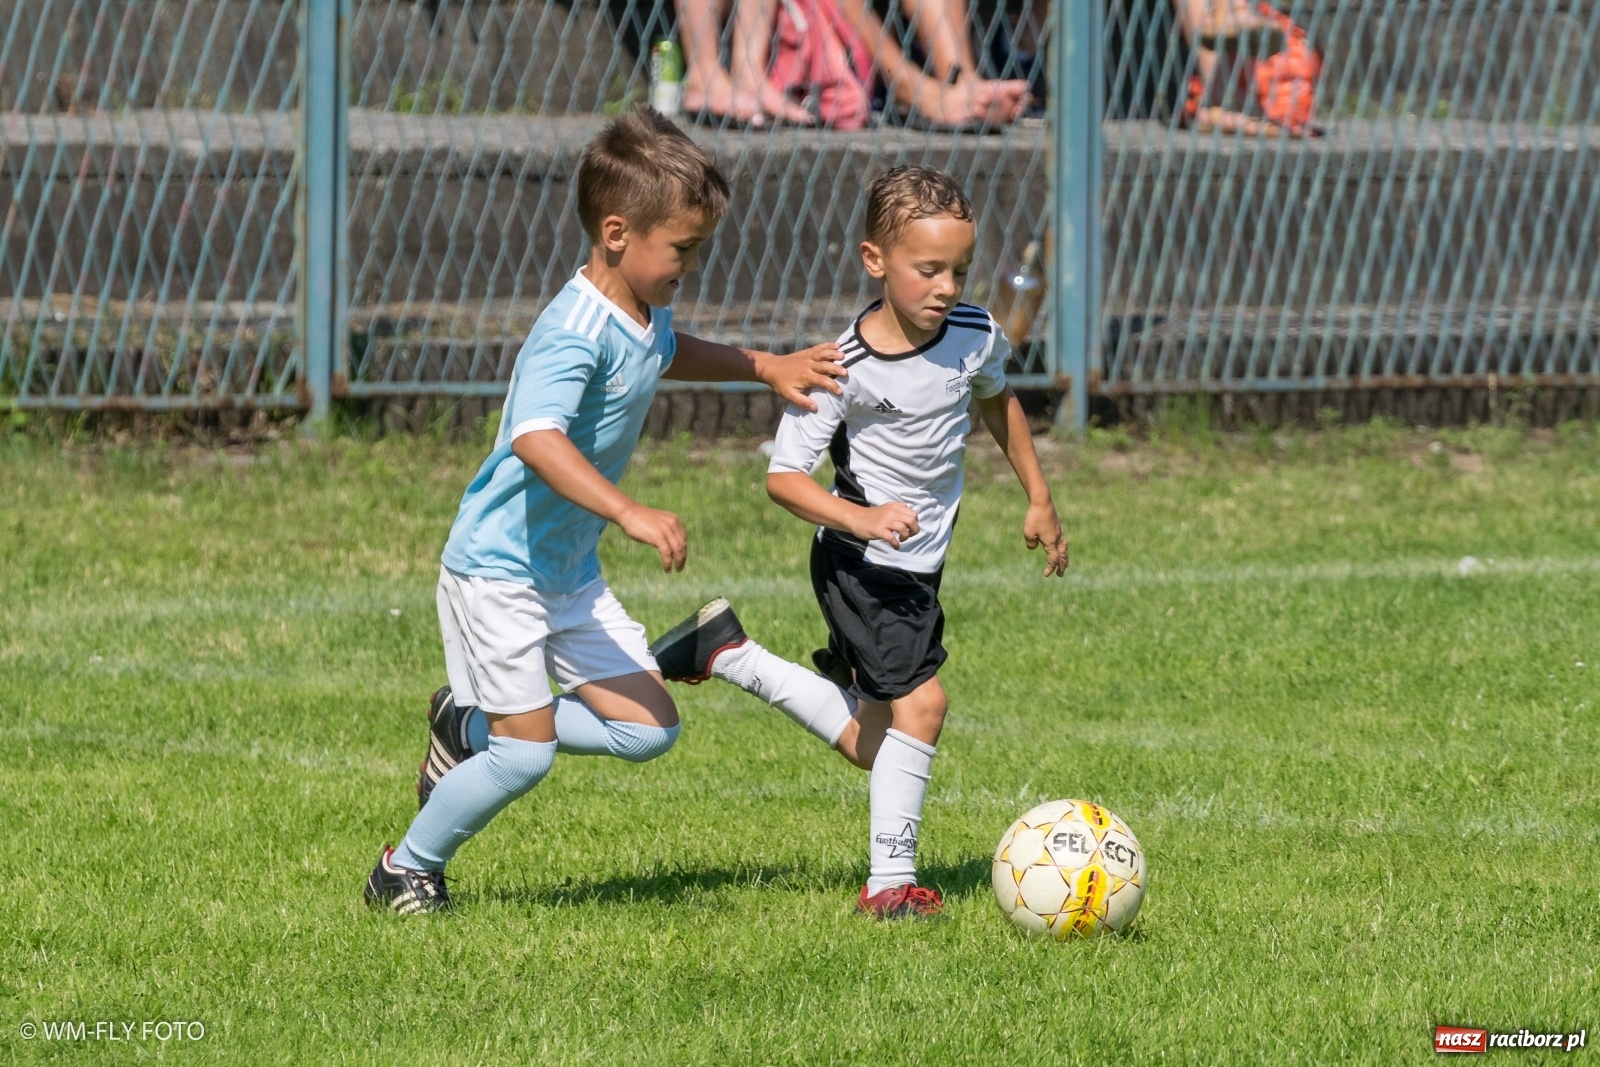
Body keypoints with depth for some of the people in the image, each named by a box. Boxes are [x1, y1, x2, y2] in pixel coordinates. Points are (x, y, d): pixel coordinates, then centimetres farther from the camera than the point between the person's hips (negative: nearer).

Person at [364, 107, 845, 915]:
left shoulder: (646, 315, 4)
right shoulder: (574, 335, -27)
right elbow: (537, 439, -44)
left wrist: (766, 367, 23)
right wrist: (628, 512, -53)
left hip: (571, 571, 9)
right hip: (500, 569, -9)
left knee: (648, 728, 2)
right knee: (529, 751, -8)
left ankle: (471, 730, 21)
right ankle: (406, 871, 14)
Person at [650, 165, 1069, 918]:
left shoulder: (975, 336, -5)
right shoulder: (845, 369, -22)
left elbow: (996, 401, 19)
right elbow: (784, 476, -20)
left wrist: (1039, 500, 21)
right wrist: (861, 519, -36)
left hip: (920, 562, 7)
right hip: (860, 565, -7)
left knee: (873, 743, 14)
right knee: (920, 701, -23)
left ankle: (725, 653, 29)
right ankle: (890, 881, -14)